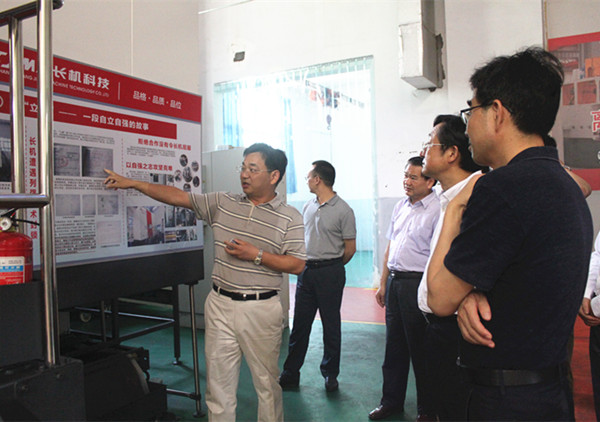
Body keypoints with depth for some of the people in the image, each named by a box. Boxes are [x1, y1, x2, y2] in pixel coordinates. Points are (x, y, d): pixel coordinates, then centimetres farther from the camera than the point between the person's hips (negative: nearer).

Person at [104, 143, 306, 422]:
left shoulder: (290, 218, -4)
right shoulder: (223, 204, 6)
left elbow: (297, 265, -7)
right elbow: (179, 197, 8)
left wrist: (256, 255, -16)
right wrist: (132, 183, 5)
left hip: (261, 310, -3)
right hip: (220, 305, 4)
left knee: (266, 383, 10)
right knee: (218, 381, 11)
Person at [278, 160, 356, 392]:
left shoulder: (343, 210, -9)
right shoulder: (307, 207, 9)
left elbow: (350, 248, -5)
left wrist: (331, 267, 6)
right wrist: (307, 265, 10)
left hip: (330, 272, -5)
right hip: (306, 269, 5)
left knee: (331, 325, 8)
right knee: (300, 323, 10)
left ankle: (330, 374, 24)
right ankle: (290, 373, 21)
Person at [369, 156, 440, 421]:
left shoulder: (437, 210, -12)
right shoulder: (400, 206, 12)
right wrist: (383, 284, 17)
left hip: (418, 283, -7)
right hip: (394, 280, 7)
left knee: (421, 351, 6)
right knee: (394, 346, 17)